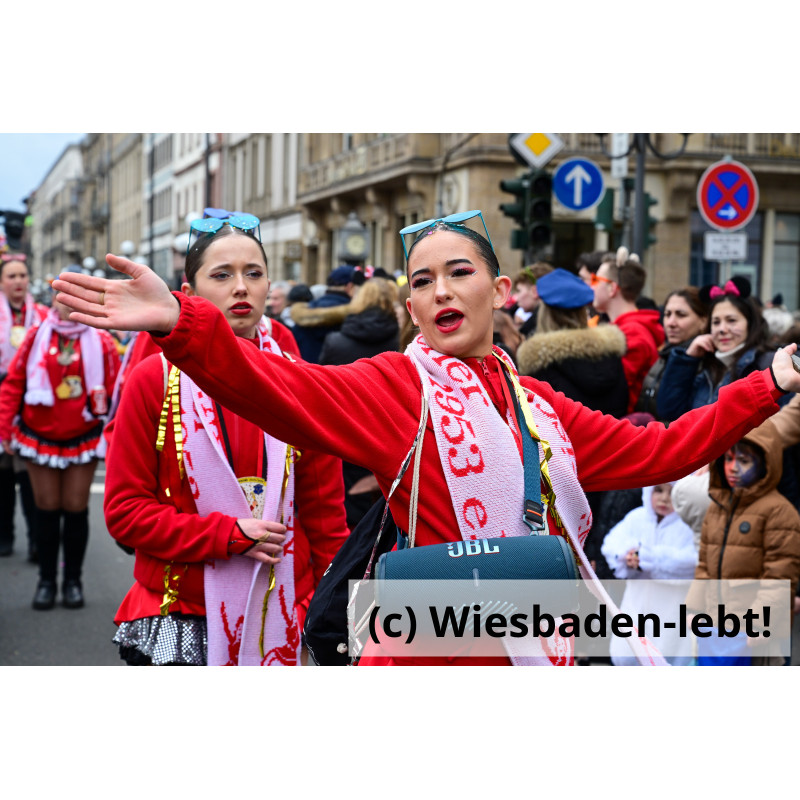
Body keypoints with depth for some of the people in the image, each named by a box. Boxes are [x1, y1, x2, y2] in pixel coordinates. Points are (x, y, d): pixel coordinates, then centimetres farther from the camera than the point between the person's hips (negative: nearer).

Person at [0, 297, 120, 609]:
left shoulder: (100, 341, -2)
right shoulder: (36, 336, 0)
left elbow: (116, 387, -1)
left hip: (83, 439, -1)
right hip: (40, 437, 1)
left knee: (76, 509, 3)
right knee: (46, 509, 6)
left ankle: (73, 581, 15)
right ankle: (46, 581, 16)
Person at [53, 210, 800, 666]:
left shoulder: (536, 404, 12)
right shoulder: (394, 386, -7)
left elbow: (652, 450, 19)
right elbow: (279, 387, -23)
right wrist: (180, 324, -40)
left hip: (537, 650, 6)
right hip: (434, 650, -5)